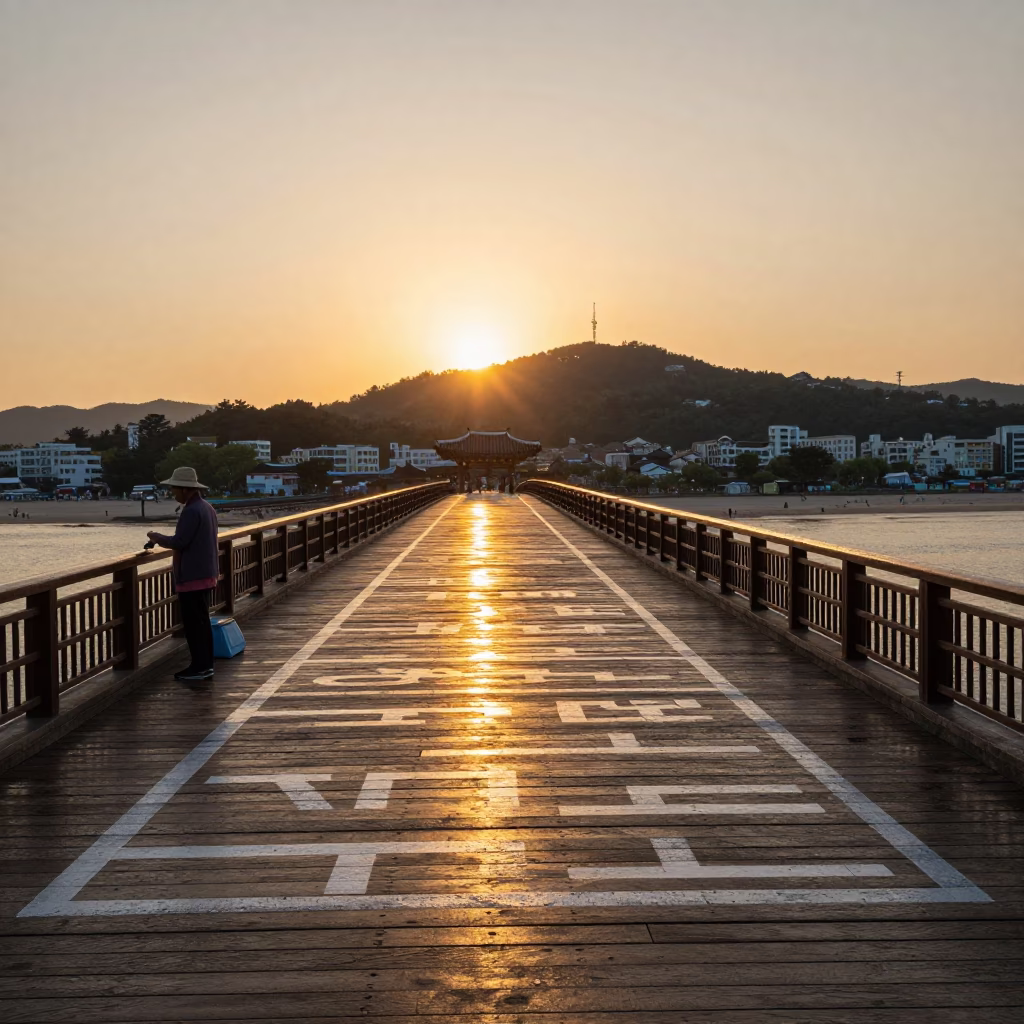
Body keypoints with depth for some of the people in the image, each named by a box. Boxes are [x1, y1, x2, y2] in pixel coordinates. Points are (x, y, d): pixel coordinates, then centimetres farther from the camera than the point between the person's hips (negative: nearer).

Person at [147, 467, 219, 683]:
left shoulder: (191, 511, -18)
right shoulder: (207, 508, 12)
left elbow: (179, 542, -21)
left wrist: (157, 537, -6)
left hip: (192, 577, -10)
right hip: (206, 574, 10)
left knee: (194, 624, -3)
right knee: (202, 622, 15)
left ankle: (199, 668, 1)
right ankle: (205, 665, 20)